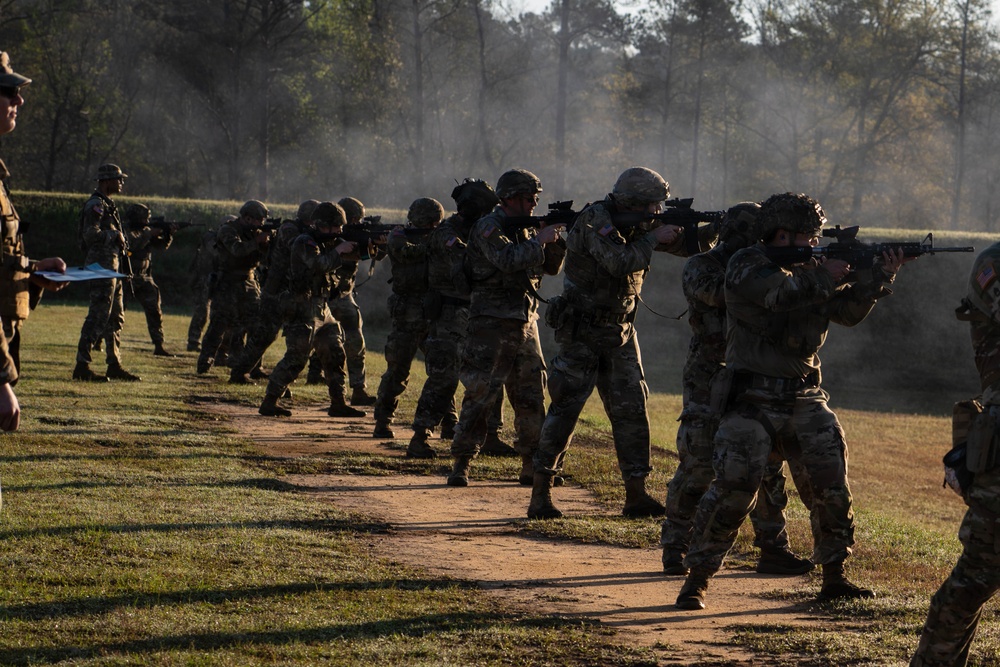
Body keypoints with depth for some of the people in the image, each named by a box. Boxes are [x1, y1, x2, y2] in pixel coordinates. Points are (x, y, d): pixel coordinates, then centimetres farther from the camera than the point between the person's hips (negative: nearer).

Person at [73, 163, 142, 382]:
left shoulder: (107, 204, 19)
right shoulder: (96, 205, -13)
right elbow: (91, 233, -24)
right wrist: (115, 235, -14)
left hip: (112, 266, 11)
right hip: (102, 265, -11)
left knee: (116, 318, 13)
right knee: (98, 317, -11)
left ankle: (115, 365, 19)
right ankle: (82, 366, -10)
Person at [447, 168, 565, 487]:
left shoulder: (525, 228, 15)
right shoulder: (489, 227, -9)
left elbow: (551, 267, 15)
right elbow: (507, 260, -25)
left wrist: (557, 239, -2)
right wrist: (540, 239, -20)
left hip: (525, 323, 8)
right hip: (491, 325, -8)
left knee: (532, 398, 7)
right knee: (480, 394, -8)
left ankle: (533, 466, 13)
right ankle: (461, 464, -4)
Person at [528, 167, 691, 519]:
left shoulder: (637, 225, 5)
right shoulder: (595, 220, -17)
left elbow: (684, 245, 9)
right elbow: (620, 262, -31)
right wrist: (653, 238, -20)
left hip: (620, 333, 7)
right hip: (581, 331, -7)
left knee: (631, 410, 2)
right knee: (565, 408, -5)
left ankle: (636, 494, 5)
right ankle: (540, 494, 0)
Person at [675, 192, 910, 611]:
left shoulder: (810, 269, 13)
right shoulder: (747, 266, -7)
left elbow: (849, 310, 7)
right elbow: (781, 292, -25)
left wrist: (880, 275, -5)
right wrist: (825, 278, -15)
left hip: (803, 399, 6)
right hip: (751, 399, -6)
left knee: (831, 481, -2)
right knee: (734, 485, -15)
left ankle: (834, 576, 11)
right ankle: (697, 579, -6)